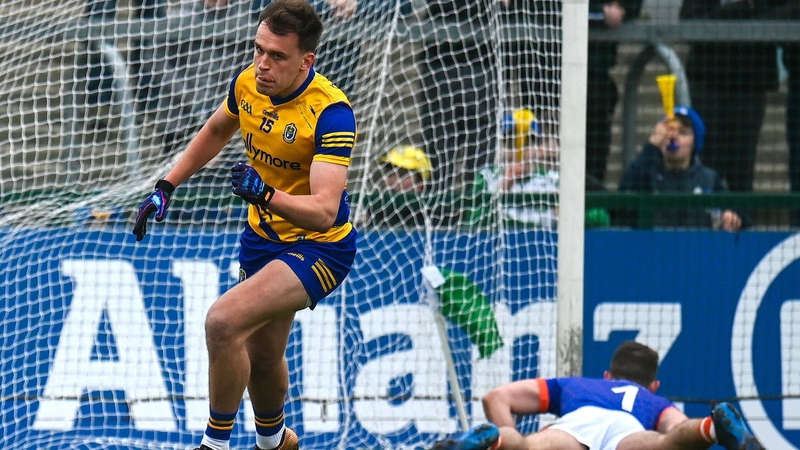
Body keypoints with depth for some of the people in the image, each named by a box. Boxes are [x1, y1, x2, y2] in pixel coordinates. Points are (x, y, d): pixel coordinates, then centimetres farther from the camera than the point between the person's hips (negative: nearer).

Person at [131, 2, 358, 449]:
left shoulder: (331, 111, -29)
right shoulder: (248, 84, -9)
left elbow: (324, 211, -37)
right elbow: (216, 132, 16)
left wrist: (265, 195, -53)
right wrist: (166, 186, 13)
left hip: (318, 247, -7)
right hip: (264, 238, 7)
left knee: (223, 321, -26)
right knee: (260, 356, 20)